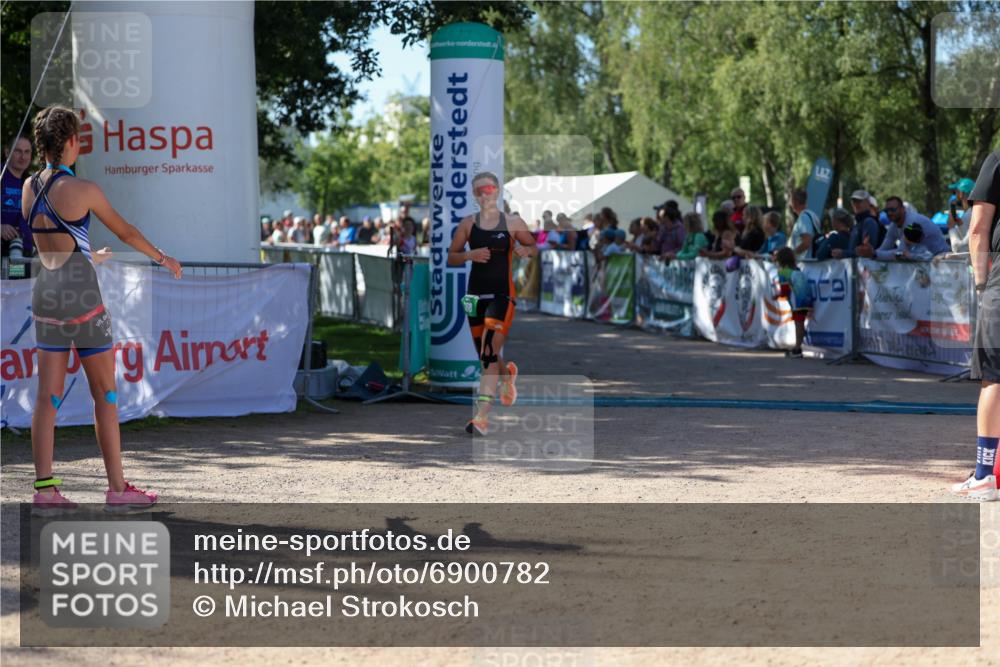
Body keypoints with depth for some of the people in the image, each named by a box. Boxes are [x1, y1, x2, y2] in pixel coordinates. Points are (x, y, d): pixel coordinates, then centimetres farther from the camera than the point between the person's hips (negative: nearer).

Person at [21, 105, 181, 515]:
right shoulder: (83, 190, -12)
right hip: (81, 295, -6)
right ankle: (117, 488, 6)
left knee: (48, 396, 6)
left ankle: (44, 489, 4)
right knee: (105, 394, 3)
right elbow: (125, 232, 0)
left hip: (45, 293, 6)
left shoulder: (29, 188, 6)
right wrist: (163, 258, 17)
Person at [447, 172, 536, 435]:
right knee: (485, 356, 14)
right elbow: (451, 258, 7)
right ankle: (507, 374, 50)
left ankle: (482, 417, -20)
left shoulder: (513, 223, 1)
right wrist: (470, 254, -13)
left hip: (502, 294, -4)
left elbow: (534, 248, 12)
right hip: (475, 294, 4)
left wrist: (525, 250, -11)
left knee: (489, 354, -16)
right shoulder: (468, 223, 5)